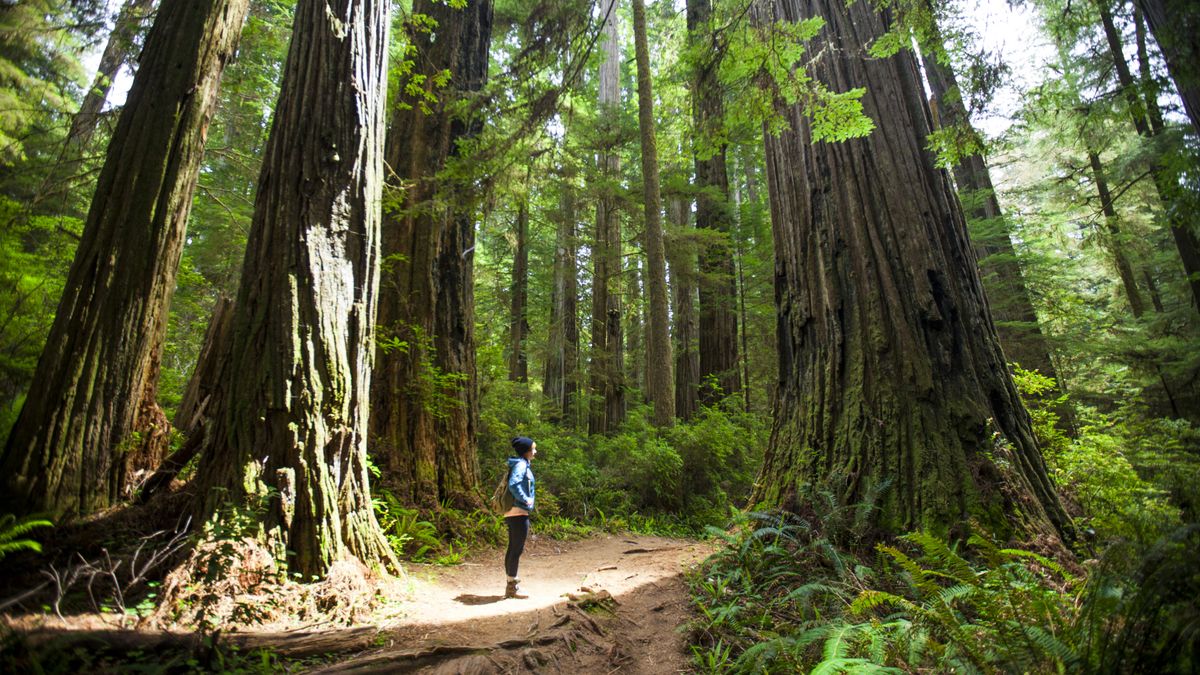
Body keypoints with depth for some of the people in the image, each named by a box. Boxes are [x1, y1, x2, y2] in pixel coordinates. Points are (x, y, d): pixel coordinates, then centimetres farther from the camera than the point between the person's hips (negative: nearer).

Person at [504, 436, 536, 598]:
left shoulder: (523, 465, 15)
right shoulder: (521, 465, -14)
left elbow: (512, 484, 22)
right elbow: (513, 485, -29)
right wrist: (525, 499, -19)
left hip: (512, 513, 10)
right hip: (519, 513, -10)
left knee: (513, 549, 14)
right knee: (517, 550, -3)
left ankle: (511, 585, 22)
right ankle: (512, 586, 5)